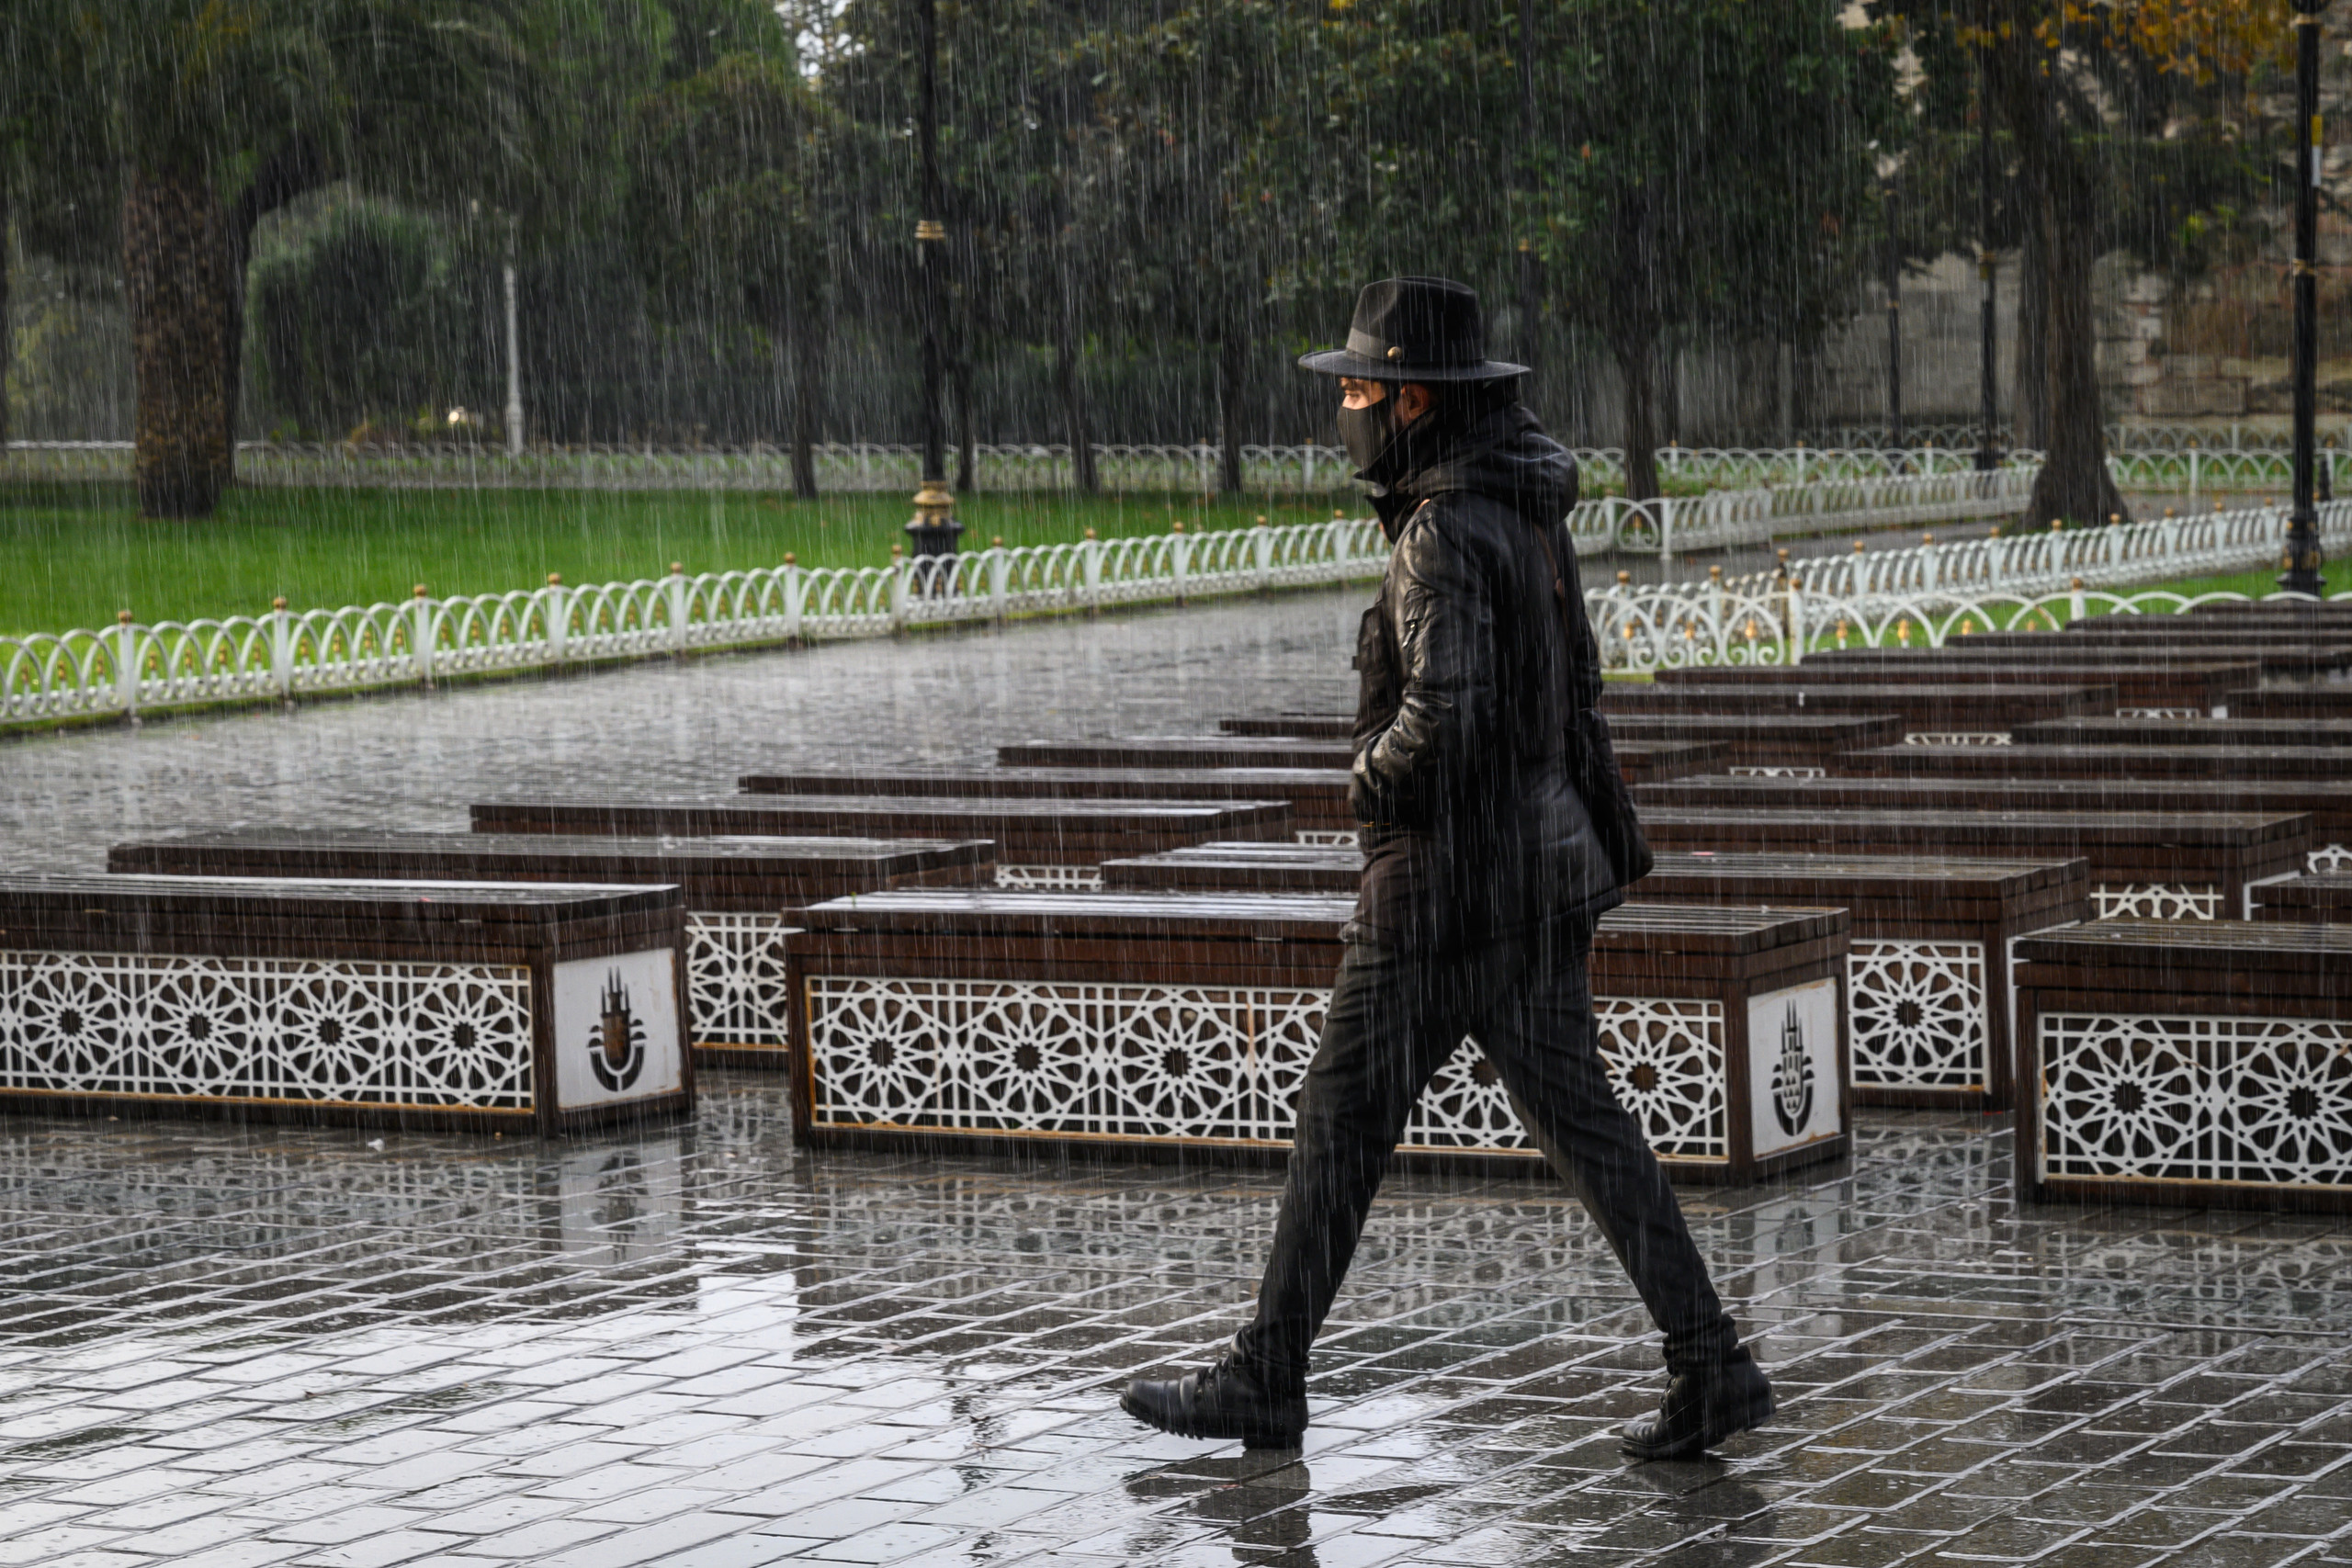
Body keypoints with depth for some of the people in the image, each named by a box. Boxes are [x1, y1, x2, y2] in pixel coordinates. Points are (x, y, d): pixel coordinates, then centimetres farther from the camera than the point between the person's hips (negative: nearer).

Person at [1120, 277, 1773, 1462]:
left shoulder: (1448, 535, -19)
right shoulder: (1529, 519, 12)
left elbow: (1439, 718, -29)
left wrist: (1370, 778, -9)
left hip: (1448, 880, -9)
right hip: (1538, 868, 9)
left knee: (1342, 1120, 3)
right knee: (1576, 1121, 8)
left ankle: (1264, 1384, 12)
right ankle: (1710, 1368, 2)